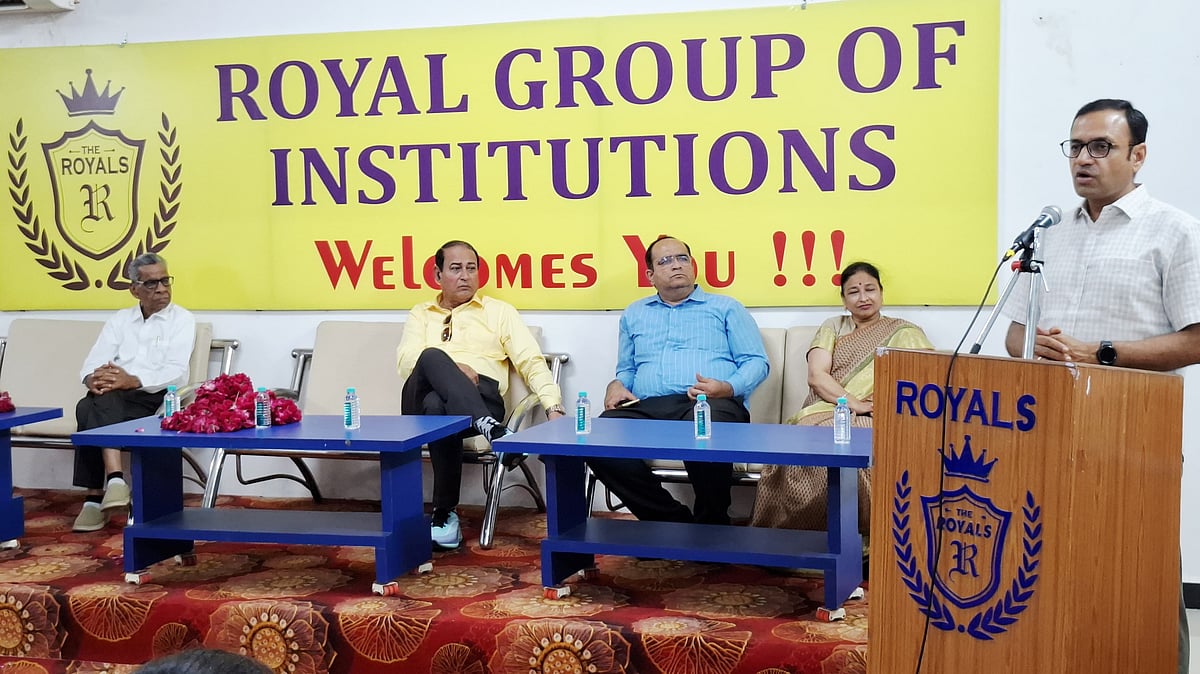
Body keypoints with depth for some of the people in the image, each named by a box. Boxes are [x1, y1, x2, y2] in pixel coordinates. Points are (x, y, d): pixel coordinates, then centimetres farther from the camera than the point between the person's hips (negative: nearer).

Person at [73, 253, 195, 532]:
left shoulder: (182, 319, 7)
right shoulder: (119, 320, 21)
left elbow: (175, 371, -8)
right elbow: (92, 363, 9)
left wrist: (133, 381, -24)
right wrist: (94, 379, -16)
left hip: (157, 398, -4)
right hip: (114, 399, 4)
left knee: (94, 410, -31)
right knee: (89, 406, -31)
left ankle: (96, 497, -33)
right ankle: (114, 479, -37)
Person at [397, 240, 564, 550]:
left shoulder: (500, 311, 19)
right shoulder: (421, 314, 24)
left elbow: (532, 361, 8)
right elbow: (406, 360, 6)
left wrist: (553, 406, -8)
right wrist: (451, 368, -13)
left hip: (481, 398, -1)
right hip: (421, 402, 1)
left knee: (438, 405, -38)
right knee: (433, 357, -34)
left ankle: (445, 512, -27)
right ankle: (490, 429, -43)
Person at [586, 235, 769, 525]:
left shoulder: (725, 308, 18)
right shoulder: (634, 314, 29)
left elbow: (756, 362, 9)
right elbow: (626, 369, 32)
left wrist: (727, 388, -12)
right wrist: (617, 385, 7)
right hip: (647, 408, 3)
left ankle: (711, 525, -14)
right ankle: (674, 520, -17)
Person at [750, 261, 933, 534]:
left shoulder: (905, 333, 16)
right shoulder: (833, 328, 21)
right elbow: (816, 376, 4)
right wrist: (854, 403, -12)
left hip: (875, 420, -2)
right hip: (826, 413, 2)